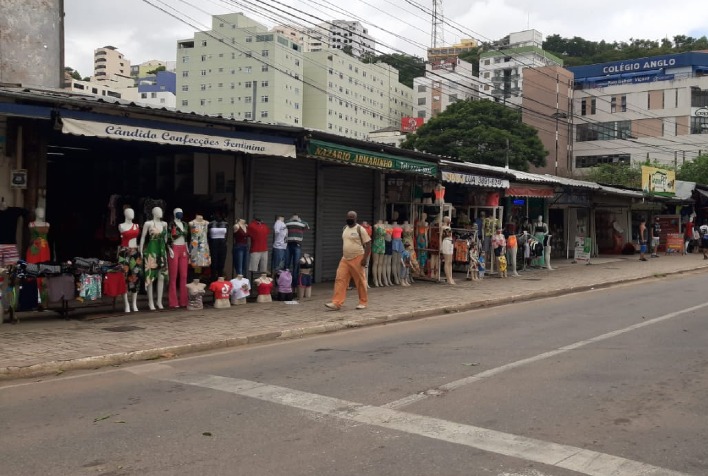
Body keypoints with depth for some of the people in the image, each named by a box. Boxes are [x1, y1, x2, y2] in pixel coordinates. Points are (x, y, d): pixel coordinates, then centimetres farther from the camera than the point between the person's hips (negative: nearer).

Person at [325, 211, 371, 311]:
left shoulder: (360, 229, -8)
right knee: (340, 280, -4)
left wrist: (365, 258, -17)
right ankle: (337, 303, -6)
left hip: (357, 259, -6)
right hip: (345, 259, 6)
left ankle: (363, 302, 16)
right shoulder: (344, 229, 12)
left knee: (360, 281, 2)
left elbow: (368, 244, -10)